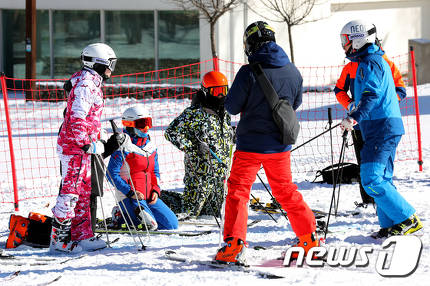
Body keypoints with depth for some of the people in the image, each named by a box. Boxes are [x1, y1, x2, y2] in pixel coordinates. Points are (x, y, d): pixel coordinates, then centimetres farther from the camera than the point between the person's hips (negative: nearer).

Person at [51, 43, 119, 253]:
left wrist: (94, 142, 25)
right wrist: (89, 144, -21)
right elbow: (77, 119, -23)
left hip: (83, 146, 11)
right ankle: (59, 239, -6)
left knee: (83, 191, 13)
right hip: (75, 147, -11)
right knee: (71, 191, -8)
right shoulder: (85, 85, -16)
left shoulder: (91, 84, 17)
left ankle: (83, 236, 18)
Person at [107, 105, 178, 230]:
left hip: (149, 197, 8)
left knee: (172, 224, 1)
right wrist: (130, 192, -18)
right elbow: (112, 174, -12)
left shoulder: (151, 146, 13)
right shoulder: (123, 147, -10)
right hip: (128, 197, -8)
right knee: (152, 224, -25)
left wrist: (156, 190, 3)